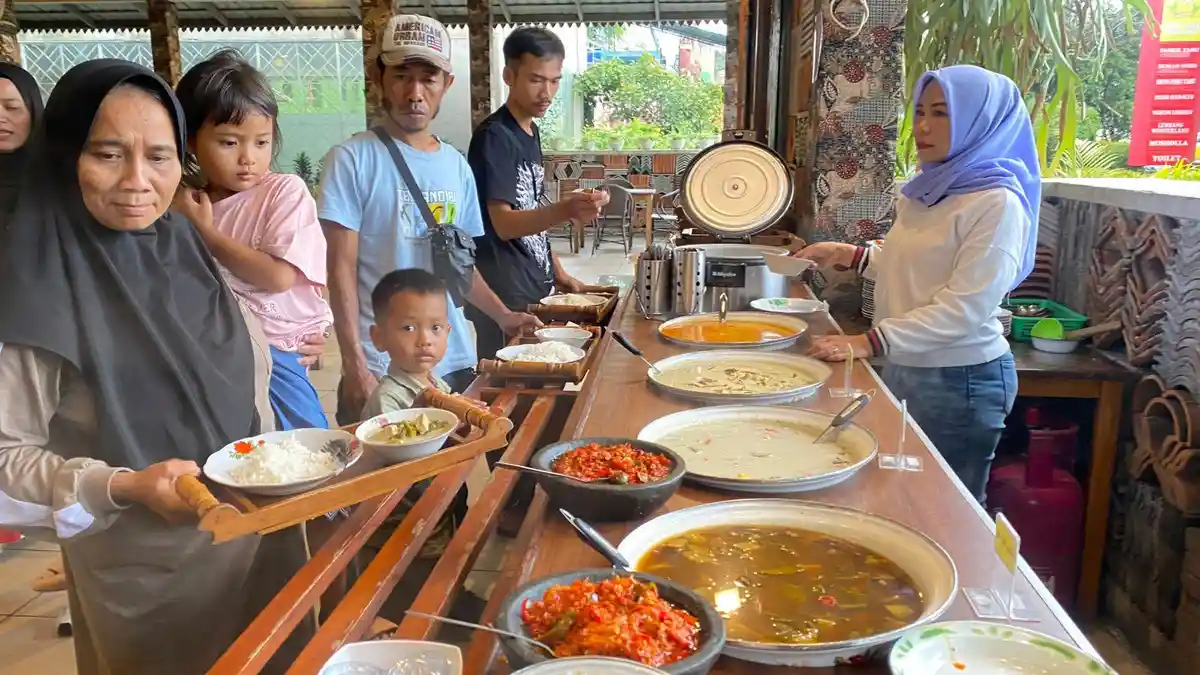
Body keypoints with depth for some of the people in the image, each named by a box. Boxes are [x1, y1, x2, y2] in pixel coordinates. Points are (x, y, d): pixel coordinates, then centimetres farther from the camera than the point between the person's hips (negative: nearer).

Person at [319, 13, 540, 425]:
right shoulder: (352, 160, -6)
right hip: (380, 367, -4)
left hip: (454, 361, 5)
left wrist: (502, 315, 8)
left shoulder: (457, 166, 9)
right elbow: (342, 269, -9)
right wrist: (355, 364, -14)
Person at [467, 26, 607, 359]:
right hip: (503, 297, -9)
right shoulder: (494, 137, -15)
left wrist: (557, 271, 14)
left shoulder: (531, 133, 11)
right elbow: (504, 223, -23)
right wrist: (564, 210, -39)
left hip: (536, 289, 9)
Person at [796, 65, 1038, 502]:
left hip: (960, 380, -8)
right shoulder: (927, 191, 8)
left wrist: (870, 343, -28)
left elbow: (964, 308, -23)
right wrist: (848, 255, 8)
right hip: (902, 368, 8)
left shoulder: (997, 203, -16)